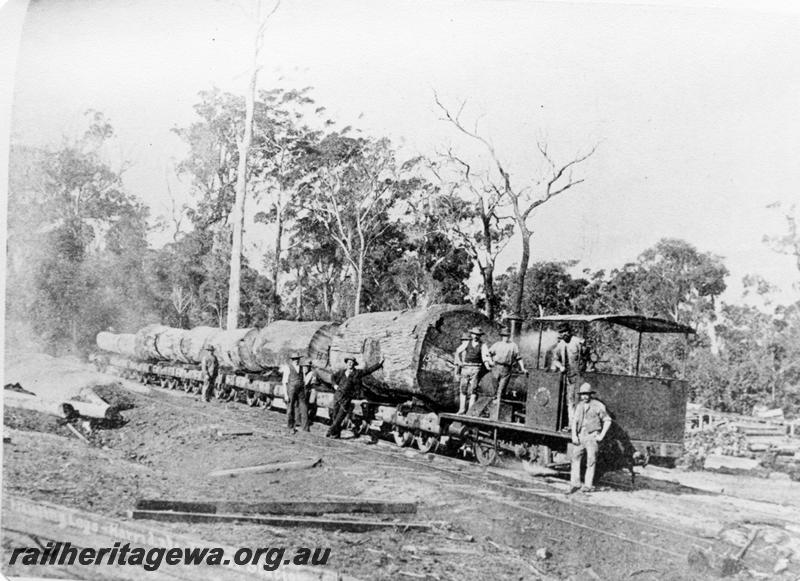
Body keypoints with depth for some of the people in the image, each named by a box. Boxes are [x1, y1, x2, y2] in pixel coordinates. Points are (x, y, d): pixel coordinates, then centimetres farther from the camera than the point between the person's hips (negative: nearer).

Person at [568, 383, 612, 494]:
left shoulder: (598, 406, -5)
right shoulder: (579, 406, 10)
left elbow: (607, 421, 0)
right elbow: (574, 421, 8)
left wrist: (602, 435, -6)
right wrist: (574, 435, -5)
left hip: (592, 436, -5)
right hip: (580, 437, 5)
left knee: (591, 461, -1)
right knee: (575, 458, 1)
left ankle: (588, 485, 5)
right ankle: (575, 484, 5)